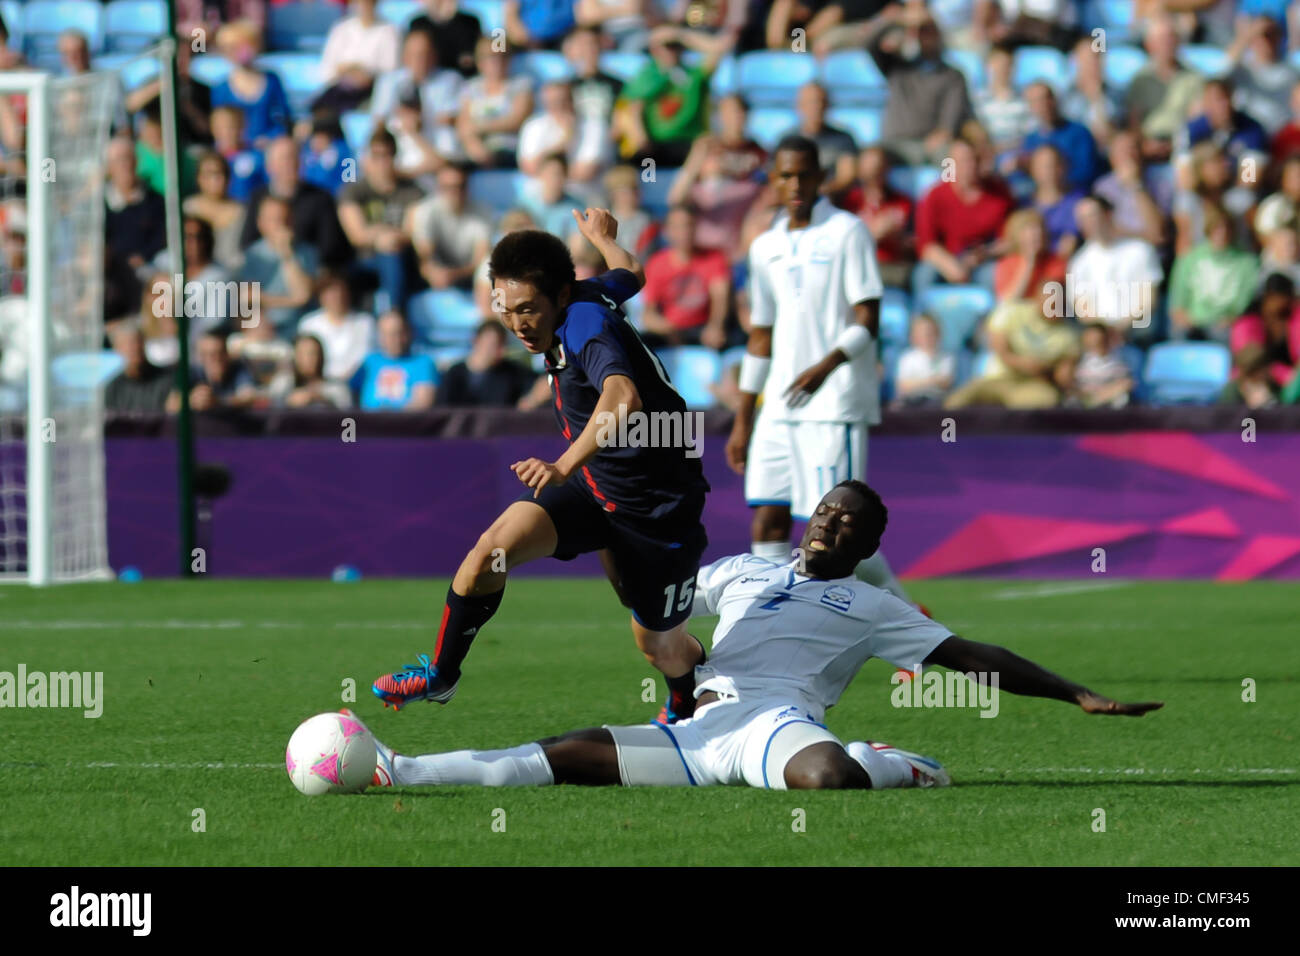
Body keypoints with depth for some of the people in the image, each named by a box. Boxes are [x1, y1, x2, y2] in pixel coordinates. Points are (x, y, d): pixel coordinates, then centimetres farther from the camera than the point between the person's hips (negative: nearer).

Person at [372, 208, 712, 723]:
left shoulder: (587, 327, -30)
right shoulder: (589, 295, -6)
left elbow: (623, 399, -51)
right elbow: (630, 274, 18)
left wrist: (564, 466, -61)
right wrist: (602, 238, 40)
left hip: (656, 504, -7)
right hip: (593, 485, 7)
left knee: (658, 644, 10)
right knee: (493, 548, -17)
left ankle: (688, 701, 45)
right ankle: (440, 674, 0)